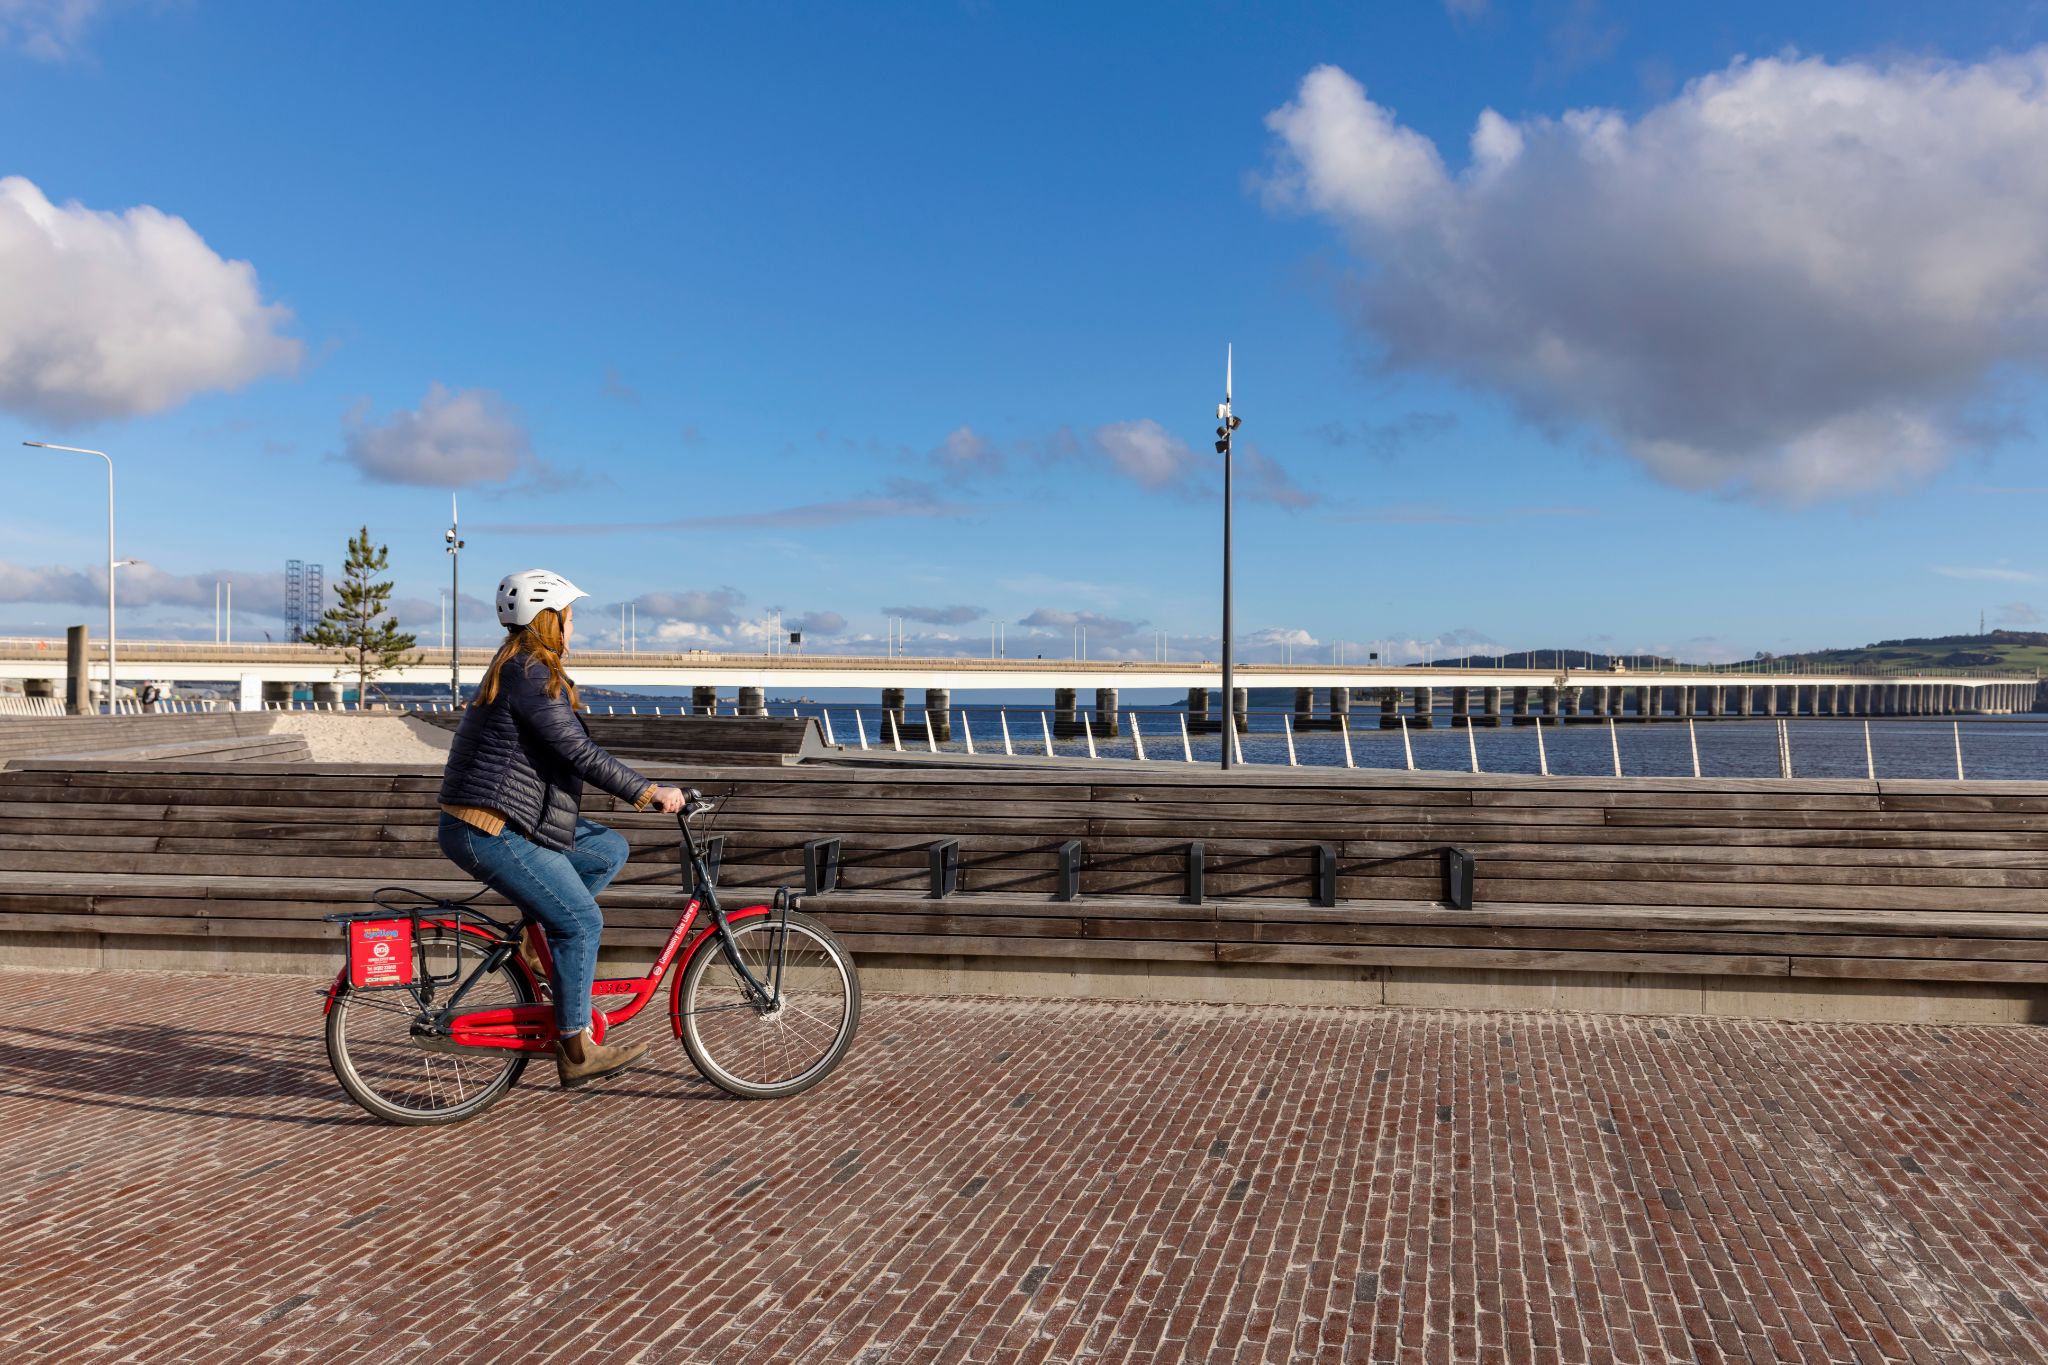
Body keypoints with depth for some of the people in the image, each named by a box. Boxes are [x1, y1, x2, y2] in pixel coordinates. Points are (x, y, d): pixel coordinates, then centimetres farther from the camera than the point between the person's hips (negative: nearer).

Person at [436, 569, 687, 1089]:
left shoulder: (520, 666, 16)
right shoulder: (532, 674, -16)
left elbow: (570, 752, 22)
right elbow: (579, 753, -21)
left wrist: (638, 791, 20)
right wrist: (648, 792, -17)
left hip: (509, 823, 10)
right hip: (489, 832, -10)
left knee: (609, 850, 9)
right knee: (582, 921, -7)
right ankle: (575, 1052, 1)